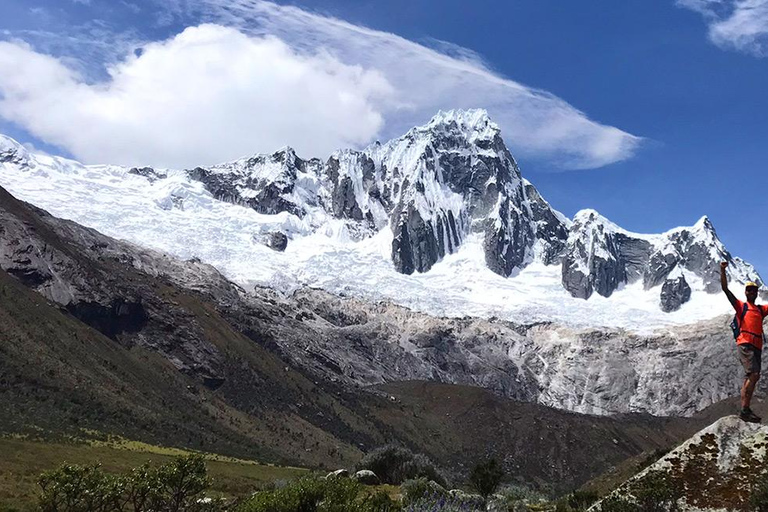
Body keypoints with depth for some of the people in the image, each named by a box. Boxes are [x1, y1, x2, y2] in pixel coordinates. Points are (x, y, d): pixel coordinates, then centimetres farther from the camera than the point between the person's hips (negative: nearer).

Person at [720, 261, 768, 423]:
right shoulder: (741, 305, 10)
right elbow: (725, 289, 1)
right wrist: (723, 271, -9)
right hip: (745, 343, -6)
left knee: (750, 378, 5)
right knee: (754, 375, -20)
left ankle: (744, 410, 7)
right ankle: (745, 410, -21)